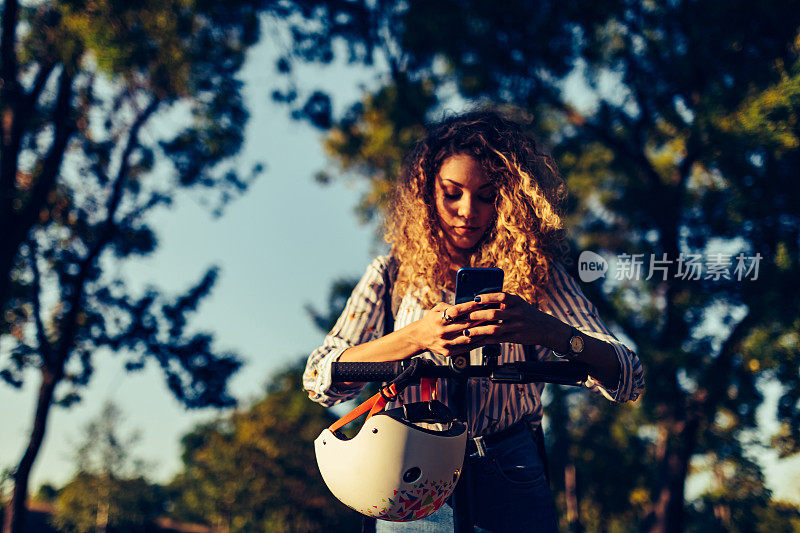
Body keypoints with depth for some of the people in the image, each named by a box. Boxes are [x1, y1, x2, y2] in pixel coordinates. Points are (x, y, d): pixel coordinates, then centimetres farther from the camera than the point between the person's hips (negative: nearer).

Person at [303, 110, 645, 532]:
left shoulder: (538, 273, -3)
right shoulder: (393, 275, 0)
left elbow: (629, 381, -13)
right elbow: (318, 379, -13)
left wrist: (544, 329, -32)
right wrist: (416, 336, -29)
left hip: (512, 485, 0)